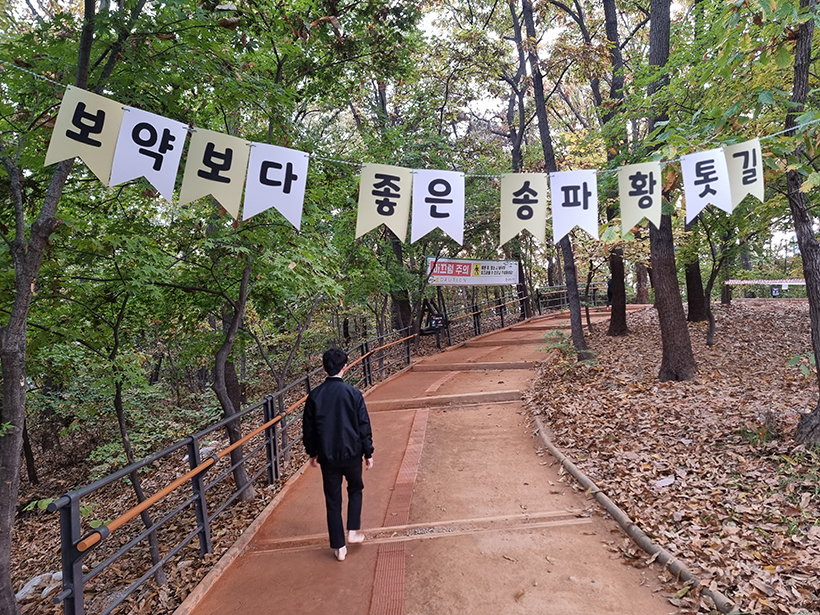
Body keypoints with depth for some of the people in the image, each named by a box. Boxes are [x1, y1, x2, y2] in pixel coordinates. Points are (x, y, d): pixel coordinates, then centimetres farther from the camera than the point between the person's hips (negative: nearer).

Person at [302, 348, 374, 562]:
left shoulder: (314, 396, -6)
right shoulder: (353, 393, -13)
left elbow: (308, 429, 3)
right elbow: (364, 426, -9)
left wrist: (312, 453, 17)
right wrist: (368, 452, 3)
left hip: (327, 456, 2)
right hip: (351, 454, -2)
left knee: (333, 501, 13)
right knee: (355, 490, 25)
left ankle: (339, 547, 21)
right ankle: (353, 531, 24)